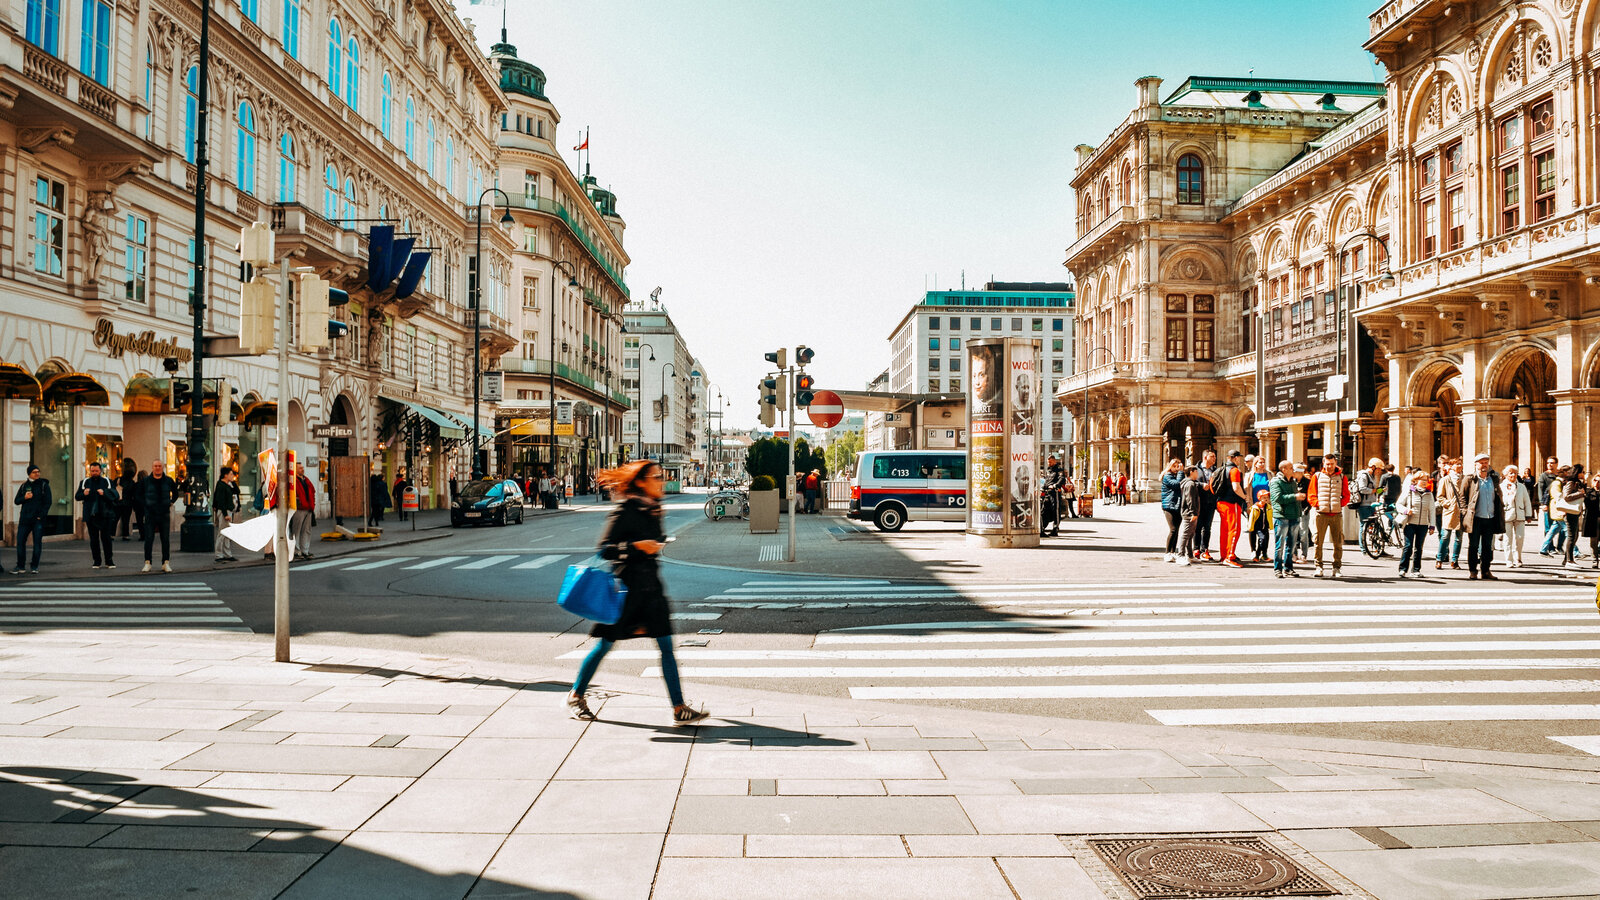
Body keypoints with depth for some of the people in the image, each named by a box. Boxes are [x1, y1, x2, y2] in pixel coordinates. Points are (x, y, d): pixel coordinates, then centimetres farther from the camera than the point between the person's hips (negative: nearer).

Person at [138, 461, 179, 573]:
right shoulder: (145, 481, 1)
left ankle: (166, 563, 8)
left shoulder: (168, 480, 4)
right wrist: (144, 506, 5)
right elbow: (139, 494, 13)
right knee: (148, 539, -2)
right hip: (150, 514, -1)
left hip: (164, 514, 1)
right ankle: (147, 563, 4)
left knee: (165, 539, 2)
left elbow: (175, 493, 20)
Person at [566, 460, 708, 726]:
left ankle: (679, 709, 0)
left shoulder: (652, 510, 10)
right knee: (606, 644, 5)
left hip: (650, 585, 7)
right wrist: (637, 546, -26)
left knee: (666, 645, 0)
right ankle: (576, 695, 26)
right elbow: (605, 549, -16)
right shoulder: (625, 511, -13)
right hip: (626, 586, -7)